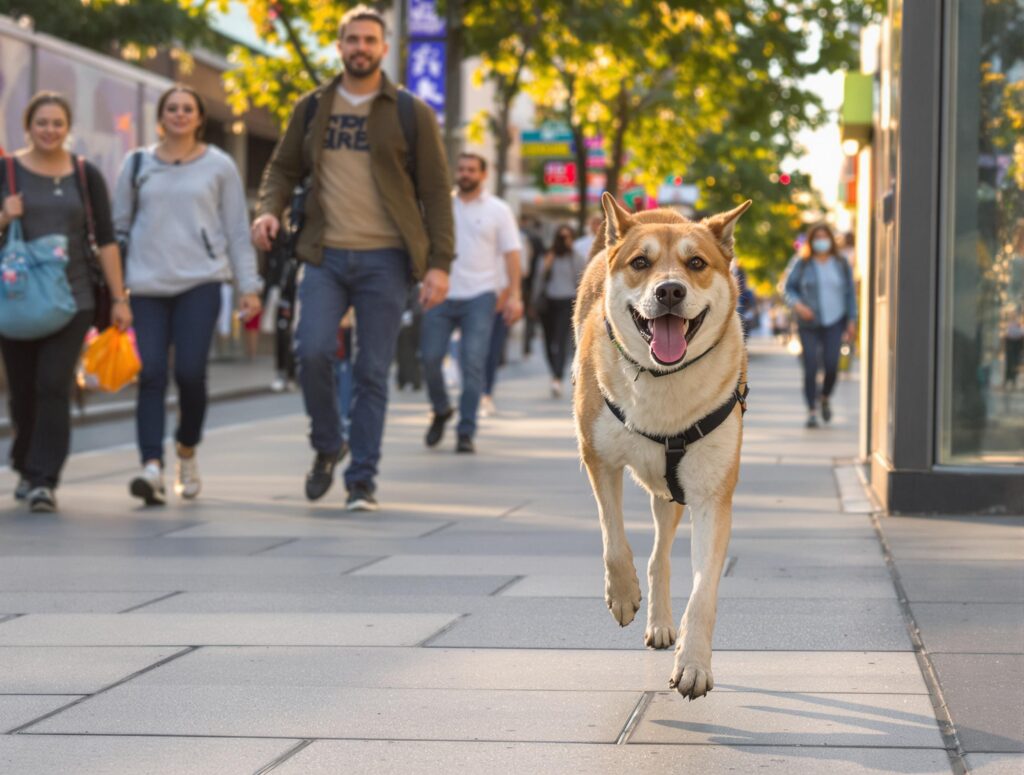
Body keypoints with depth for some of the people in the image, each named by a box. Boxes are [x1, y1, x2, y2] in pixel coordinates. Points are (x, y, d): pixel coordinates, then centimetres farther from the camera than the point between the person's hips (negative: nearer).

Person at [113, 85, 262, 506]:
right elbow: (119, 227, 16)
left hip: (200, 281, -2)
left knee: (190, 372, -11)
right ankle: (152, 466, -14)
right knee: (151, 376, -8)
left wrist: (249, 285, 5)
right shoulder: (138, 164, 12)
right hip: (147, 285, 2)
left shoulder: (219, 166, 9)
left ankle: (187, 452, 14)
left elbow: (238, 230, 10)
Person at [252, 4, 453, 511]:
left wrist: (439, 263, -6)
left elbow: (435, 190, 2)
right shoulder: (312, 108, 10)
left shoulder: (411, 113, 3)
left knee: (372, 372, 0)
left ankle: (362, 480, 8)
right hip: (324, 255, 2)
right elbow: (284, 167, 18)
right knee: (312, 350, -15)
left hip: (384, 259, -1)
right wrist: (269, 209, -5)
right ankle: (326, 446, 10)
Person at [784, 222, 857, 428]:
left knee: (831, 365, -10)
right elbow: (789, 288, 3)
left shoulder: (841, 265, 7)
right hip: (809, 324, -1)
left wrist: (852, 320, 3)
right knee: (810, 367, -8)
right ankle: (811, 411, -1)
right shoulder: (802, 265, 2)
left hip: (834, 322, 1)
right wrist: (798, 305, -16)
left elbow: (850, 293, 9)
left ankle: (825, 398, 19)